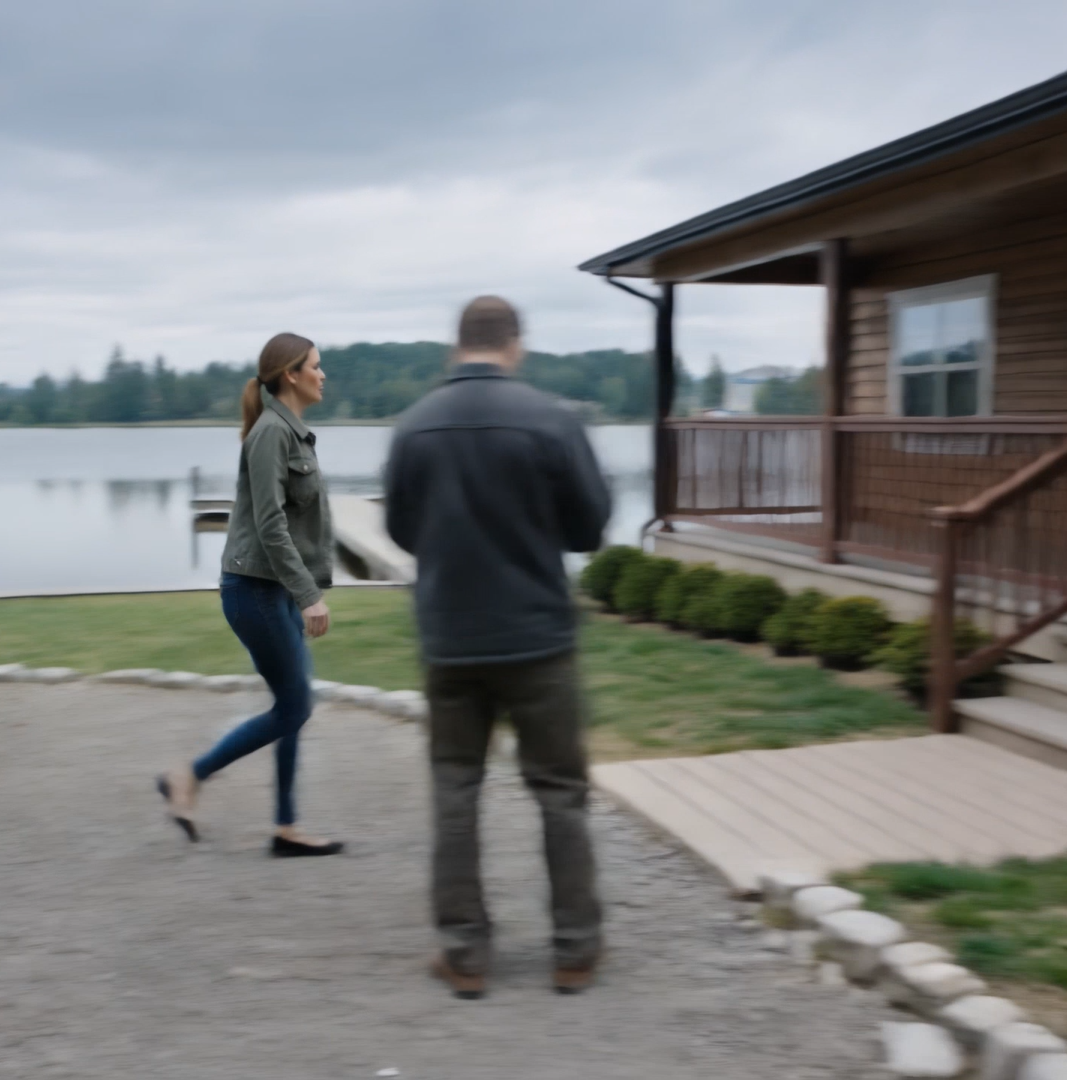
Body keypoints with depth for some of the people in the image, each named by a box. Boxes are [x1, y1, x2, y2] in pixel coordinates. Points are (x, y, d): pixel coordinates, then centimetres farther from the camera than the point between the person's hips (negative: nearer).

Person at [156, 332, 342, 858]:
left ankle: (286, 830, 16)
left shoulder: (291, 430, 13)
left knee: (293, 706, 10)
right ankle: (188, 778, 9)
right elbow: (270, 525, -22)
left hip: (279, 587, 9)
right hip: (256, 588, -9)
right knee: (292, 708, -3)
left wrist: (308, 591, 20)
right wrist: (309, 595, -23)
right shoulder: (271, 431, -15)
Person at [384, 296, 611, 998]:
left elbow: (403, 532, 8)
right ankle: (576, 949, 16)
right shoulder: (549, 419, -12)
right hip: (537, 637, -2)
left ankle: (465, 953, 15)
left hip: (449, 642, 2)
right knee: (561, 793, 10)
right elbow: (590, 528, -4)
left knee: (455, 793, 12)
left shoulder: (415, 426, -3)